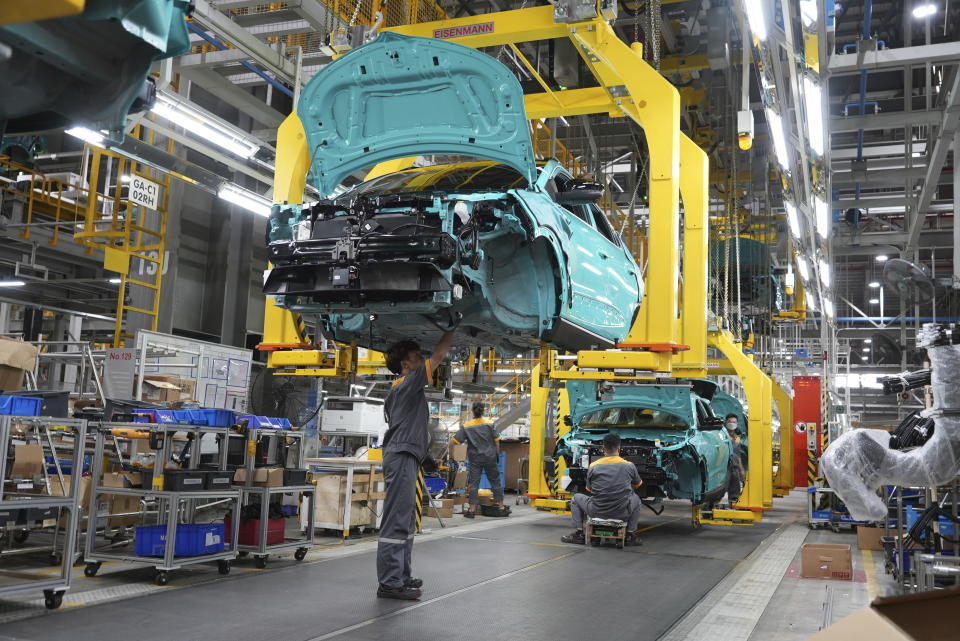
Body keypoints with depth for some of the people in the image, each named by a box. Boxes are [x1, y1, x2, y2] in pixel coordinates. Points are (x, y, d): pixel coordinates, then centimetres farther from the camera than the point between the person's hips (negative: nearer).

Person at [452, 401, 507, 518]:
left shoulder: (467, 426, -6)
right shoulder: (490, 424, -5)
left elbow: (455, 440, -6)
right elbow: (496, 441, -3)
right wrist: (497, 455, 8)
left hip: (475, 458, 0)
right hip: (490, 457, 1)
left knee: (474, 484, 4)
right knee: (496, 482, 10)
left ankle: (472, 510, 2)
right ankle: (501, 508, 15)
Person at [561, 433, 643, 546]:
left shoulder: (593, 466, -3)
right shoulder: (629, 466, -2)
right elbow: (638, 484, 18)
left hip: (597, 512, 0)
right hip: (622, 514, 1)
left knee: (576, 498, 26)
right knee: (635, 498, 31)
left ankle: (579, 533, 17)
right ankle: (631, 534, 25)